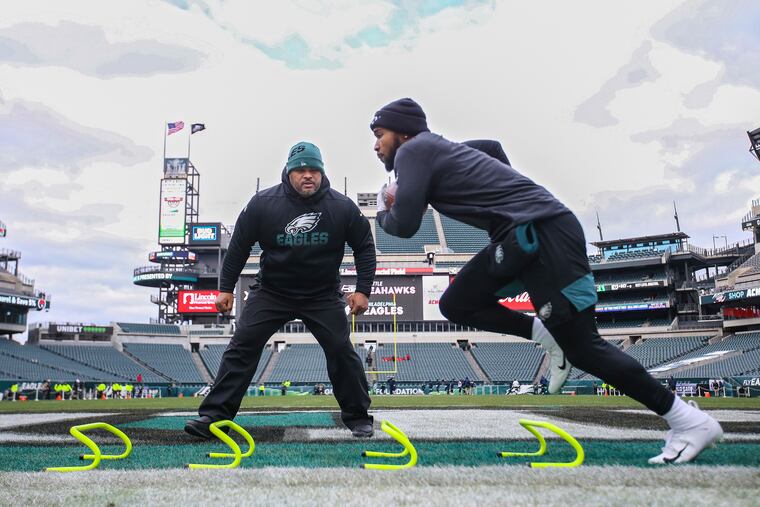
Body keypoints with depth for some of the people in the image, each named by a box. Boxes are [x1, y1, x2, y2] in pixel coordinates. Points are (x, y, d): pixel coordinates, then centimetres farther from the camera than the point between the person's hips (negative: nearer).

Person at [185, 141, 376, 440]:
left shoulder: (342, 207, -12)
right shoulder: (263, 204, -13)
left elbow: (364, 246, 1)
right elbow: (239, 245, -1)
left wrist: (363, 290, -5)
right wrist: (226, 288, 1)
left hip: (323, 295, 0)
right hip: (271, 292, 1)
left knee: (341, 351, -6)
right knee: (242, 346, -7)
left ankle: (358, 417, 12)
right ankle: (214, 415, 1)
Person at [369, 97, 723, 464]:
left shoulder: (413, 150, -4)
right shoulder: (436, 148, 22)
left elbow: (405, 225, -11)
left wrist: (382, 214, 14)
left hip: (544, 234, -9)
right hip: (521, 237, 9)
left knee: (581, 347, -6)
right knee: (456, 305, 11)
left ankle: (691, 421, 4)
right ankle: (547, 334, 9)